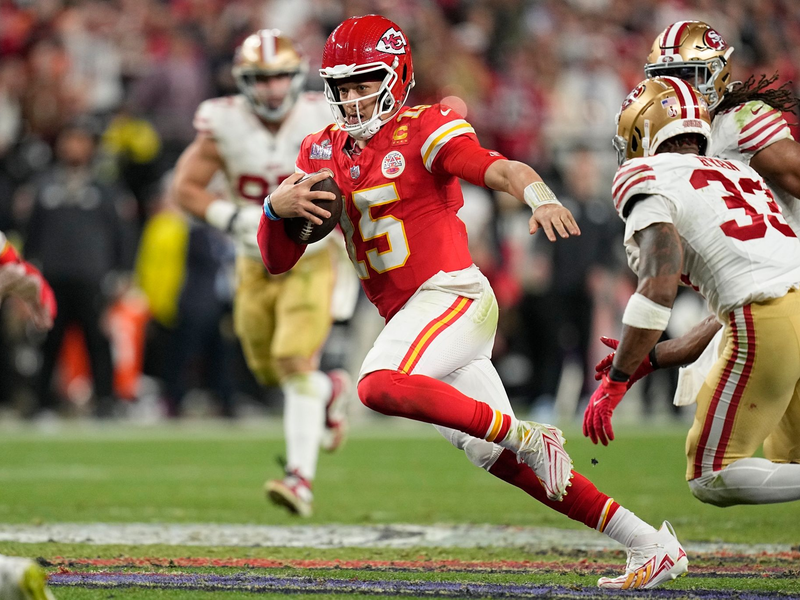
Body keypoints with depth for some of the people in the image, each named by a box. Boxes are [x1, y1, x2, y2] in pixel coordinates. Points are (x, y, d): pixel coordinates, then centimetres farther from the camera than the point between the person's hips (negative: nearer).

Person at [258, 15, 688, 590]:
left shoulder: (422, 132, -6)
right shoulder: (323, 154, 13)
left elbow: (500, 168, -23)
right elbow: (277, 260, 13)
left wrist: (539, 196, -45)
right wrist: (276, 207, -9)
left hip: (453, 295, -8)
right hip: (412, 314, 8)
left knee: (380, 386, -32)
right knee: (504, 461, 7)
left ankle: (527, 436, -20)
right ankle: (651, 546, 13)